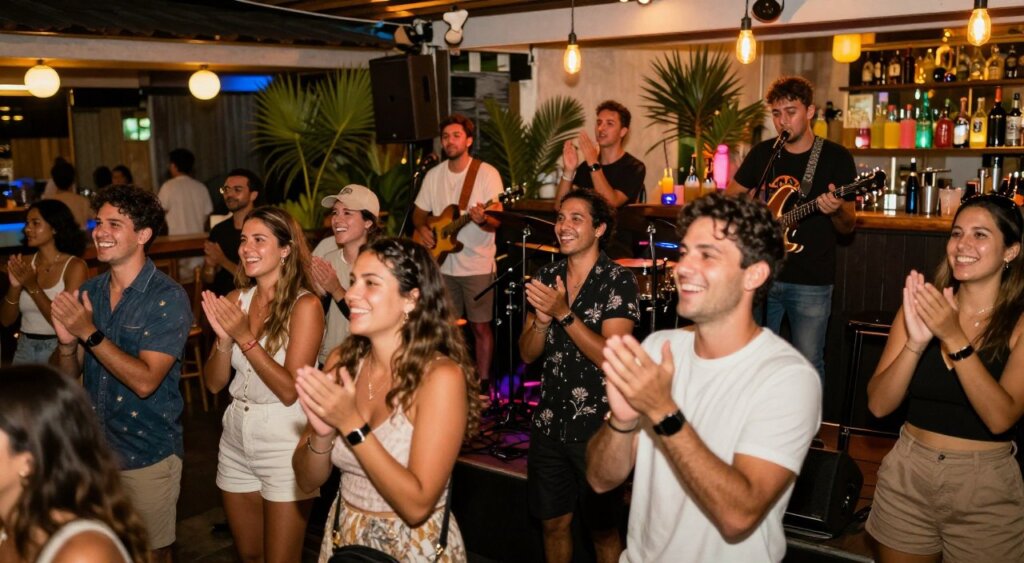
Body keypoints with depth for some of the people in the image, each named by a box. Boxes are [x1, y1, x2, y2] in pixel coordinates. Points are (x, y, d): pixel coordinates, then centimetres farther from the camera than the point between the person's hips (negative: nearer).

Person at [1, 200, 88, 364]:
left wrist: (32, 286, -19)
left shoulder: (75, 266, -10)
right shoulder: (25, 263, 4)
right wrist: (15, 287, -14)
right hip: (24, 348, 4)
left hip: (57, 350, -4)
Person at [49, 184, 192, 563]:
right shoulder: (88, 291, 2)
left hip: (147, 453, -5)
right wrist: (66, 343, -16)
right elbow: (66, 376, 5)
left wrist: (89, 333, -24)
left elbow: (145, 381, -23)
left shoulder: (168, 298, -16)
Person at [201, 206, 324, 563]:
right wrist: (224, 338, -16)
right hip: (236, 438, 6)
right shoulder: (235, 300, 2)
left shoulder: (304, 305, -14)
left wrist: (245, 337, -22)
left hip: (284, 443, -6)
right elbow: (214, 383, 2)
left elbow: (290, 390, -19)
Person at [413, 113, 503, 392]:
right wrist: (422, 228, -5)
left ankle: (483, 383, 11)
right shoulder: (433, 175, 7)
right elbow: (419, 212, 17)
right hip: (443, 265, 4)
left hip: (478, 266, -4)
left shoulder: (487, 173, -8)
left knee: (480, 327, 0)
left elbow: (496, 222, -13)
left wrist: (482, 220, -35)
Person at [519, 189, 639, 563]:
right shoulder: (546, 277, 5)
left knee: (603, 530, 9)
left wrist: (564, 313, -25)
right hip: (549, 421, 5)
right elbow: (528, 354, 5)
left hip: (598, 427, -5)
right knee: (553, 522, 16)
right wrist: (542, 320, -15)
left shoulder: (618, 281, -10)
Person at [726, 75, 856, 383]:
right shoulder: (762, 153, 5)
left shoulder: (836, 158, -4)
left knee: (809, 365, -1)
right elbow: (731, 196, 18)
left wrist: (837, 210, -24)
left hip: (811, 282, -3)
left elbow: (847, 227, -2)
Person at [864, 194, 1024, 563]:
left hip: (986, 490, -2)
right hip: (907, 477, 2)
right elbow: (879, 405, -8)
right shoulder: (922, 306, -2)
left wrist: (954, 337, -26)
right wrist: (916, 341, -22)